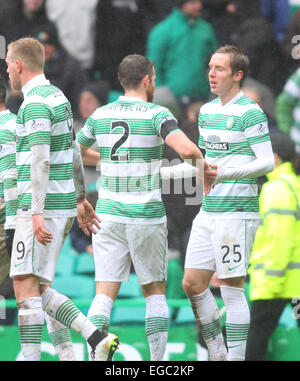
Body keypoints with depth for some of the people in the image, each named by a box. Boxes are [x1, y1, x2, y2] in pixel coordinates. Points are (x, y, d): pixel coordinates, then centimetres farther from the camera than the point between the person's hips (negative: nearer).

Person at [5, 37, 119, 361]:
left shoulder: (35, 104, -13)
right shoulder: (58, 96, 17)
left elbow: (40, 160, -21)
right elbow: (74, 151, 24)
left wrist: (37, 212, -24)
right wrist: (81, 199, 29)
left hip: (44, 208, -10)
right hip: (63, 203, 10)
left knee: (25, 285, -9)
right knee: (36, 288, 10)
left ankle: (30, 357, -12)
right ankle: (96, 338, 3)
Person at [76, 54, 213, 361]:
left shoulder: (100, 115, 5)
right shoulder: (157, 114, -9)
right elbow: (186, 149, -25)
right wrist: (202, 164, -4)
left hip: (108, 215, 3)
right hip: (147, 216, -3)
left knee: (105, 295, 0)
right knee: (155, 292, 13)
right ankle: (158, 362, 9)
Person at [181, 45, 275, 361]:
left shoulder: (250, 113, -10)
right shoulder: (207, 111, 15)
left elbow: (267, 162, -15)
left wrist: (225, 173, -23)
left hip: (236, 212, -8)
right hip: (208, 212, 8)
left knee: (232, 288, -5)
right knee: (192, 284, 7)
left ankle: (235, 357, 2)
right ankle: (216, 352, 20)